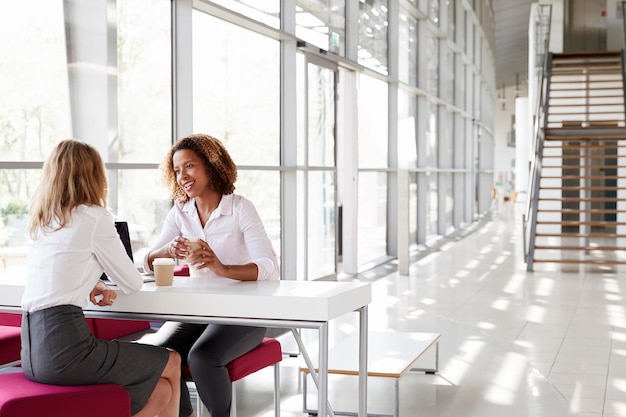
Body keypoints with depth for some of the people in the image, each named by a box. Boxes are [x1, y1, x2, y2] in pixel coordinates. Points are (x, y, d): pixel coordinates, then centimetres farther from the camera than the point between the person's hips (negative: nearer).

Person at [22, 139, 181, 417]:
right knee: (172, 363, 15)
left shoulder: (41, 221, 17)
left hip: (32, 351, 8)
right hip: (65, 346, -8)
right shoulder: (94, 217, -5)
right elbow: (132, 283, 1)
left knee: (160, 392, 18)